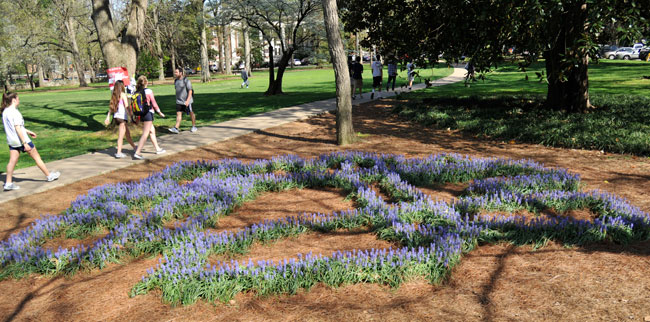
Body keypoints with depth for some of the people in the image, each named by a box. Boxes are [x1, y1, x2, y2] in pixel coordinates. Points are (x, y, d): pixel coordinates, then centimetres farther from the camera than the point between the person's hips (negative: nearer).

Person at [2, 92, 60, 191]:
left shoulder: (4, 112, 8)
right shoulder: (15, 112, -19)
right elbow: (18, 129, -23)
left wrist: (28, 131, 27)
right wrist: (25, 143, -23)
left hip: (11, 141, 8)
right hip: (21, 139, -8)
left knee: (12, 161, 8)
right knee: (36, 157, 6)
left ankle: (8, 183, 5)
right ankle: (49, 176, 18)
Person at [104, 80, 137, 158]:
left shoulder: (114, 95, 11)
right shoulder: (123, 94, -9)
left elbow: (111, 107, 11)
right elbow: (127, 107, -13)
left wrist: (108, 117, 11)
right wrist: (131, 117, -11)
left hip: (116, 116, 8)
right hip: (122, 117, -7)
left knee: (128, 134, 19)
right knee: (121, 136, -5)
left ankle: (135, 147, 31)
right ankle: (119, 153, -5)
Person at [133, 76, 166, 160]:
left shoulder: (136, 92, 5)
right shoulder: (148, 91, -11)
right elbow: (154, 103, -6)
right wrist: (160, 112, 6)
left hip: (141, 114, 7)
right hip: (148, 113, -7)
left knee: (152, 131, 20)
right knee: (145, 134, -7)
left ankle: (158, 149, 30)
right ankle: (137, 152, -13)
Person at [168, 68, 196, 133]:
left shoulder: (186, 80, -13)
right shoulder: (176, 81, 9)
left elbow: (190, 91, -16)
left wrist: (188, 100, -24)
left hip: (186, 101, -6)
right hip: (179, 101, 6)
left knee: (191, 113, 7)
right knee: (178, 114, -2)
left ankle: (194, 126, 21)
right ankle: (176, 128, -8)